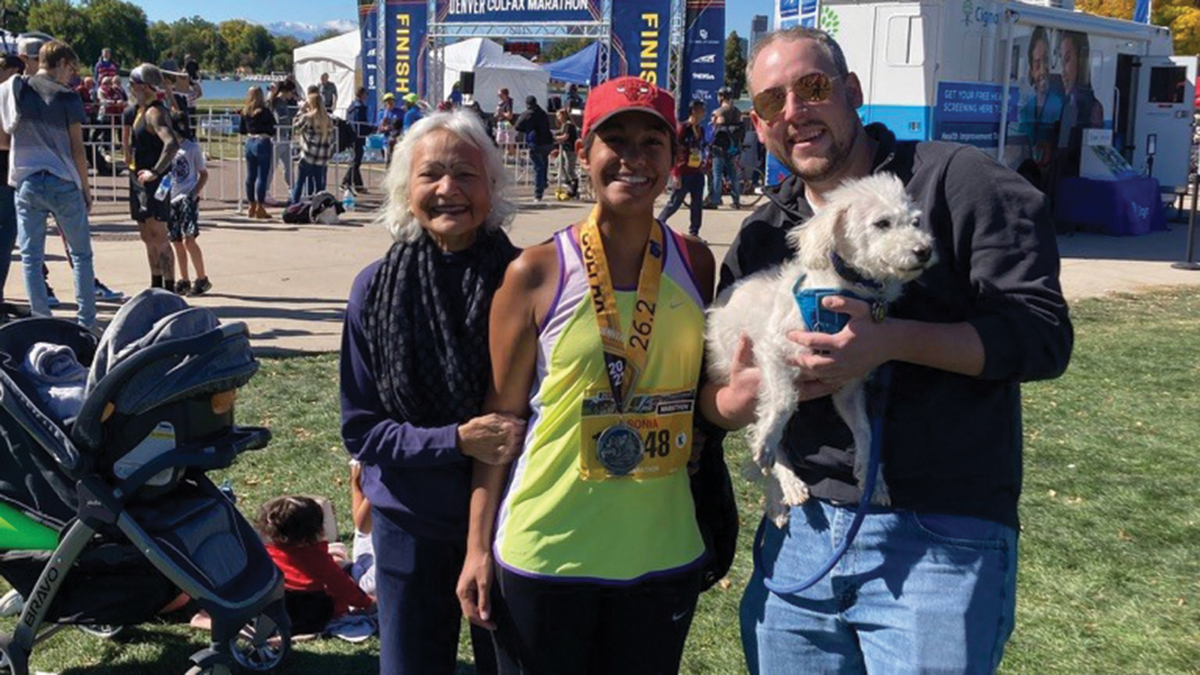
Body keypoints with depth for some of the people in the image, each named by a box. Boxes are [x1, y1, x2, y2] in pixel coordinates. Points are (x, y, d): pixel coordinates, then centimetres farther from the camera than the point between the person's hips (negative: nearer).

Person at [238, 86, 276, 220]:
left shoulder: (245, 112, 4)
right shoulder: (264, 111, -12)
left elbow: (241, 130, 10)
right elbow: (272, 129, -9)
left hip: (249, 143, 6)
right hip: (262, 142, -6)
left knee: (250, 176, 12)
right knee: (262, 176, -2)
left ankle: (252, 206, 20)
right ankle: (259, 208, -2)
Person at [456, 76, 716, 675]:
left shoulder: (694, 263, 2)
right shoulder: (537, 273, -7)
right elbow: (500, 418, -2)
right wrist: (478, 547, -2)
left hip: (663, 554, 3)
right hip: (544, 553, -3)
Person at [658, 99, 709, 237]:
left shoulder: (700, 129, 11)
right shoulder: (683, 128, -9)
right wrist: (676, 174, -16)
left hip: (697, 173, 7)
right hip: (684, 173, -7)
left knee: (697, 204, 4)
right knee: (674, 203, -2)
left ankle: (694, 233, 10)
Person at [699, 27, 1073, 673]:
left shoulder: (954, 180, -5)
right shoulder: (761, 235, 13)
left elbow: (1043, 334, -11)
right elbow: (711, 391, 16)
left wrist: (893, 340, -24)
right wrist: (738, 399, -8)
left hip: (939, 538, -5)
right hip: (800, 532, 5)